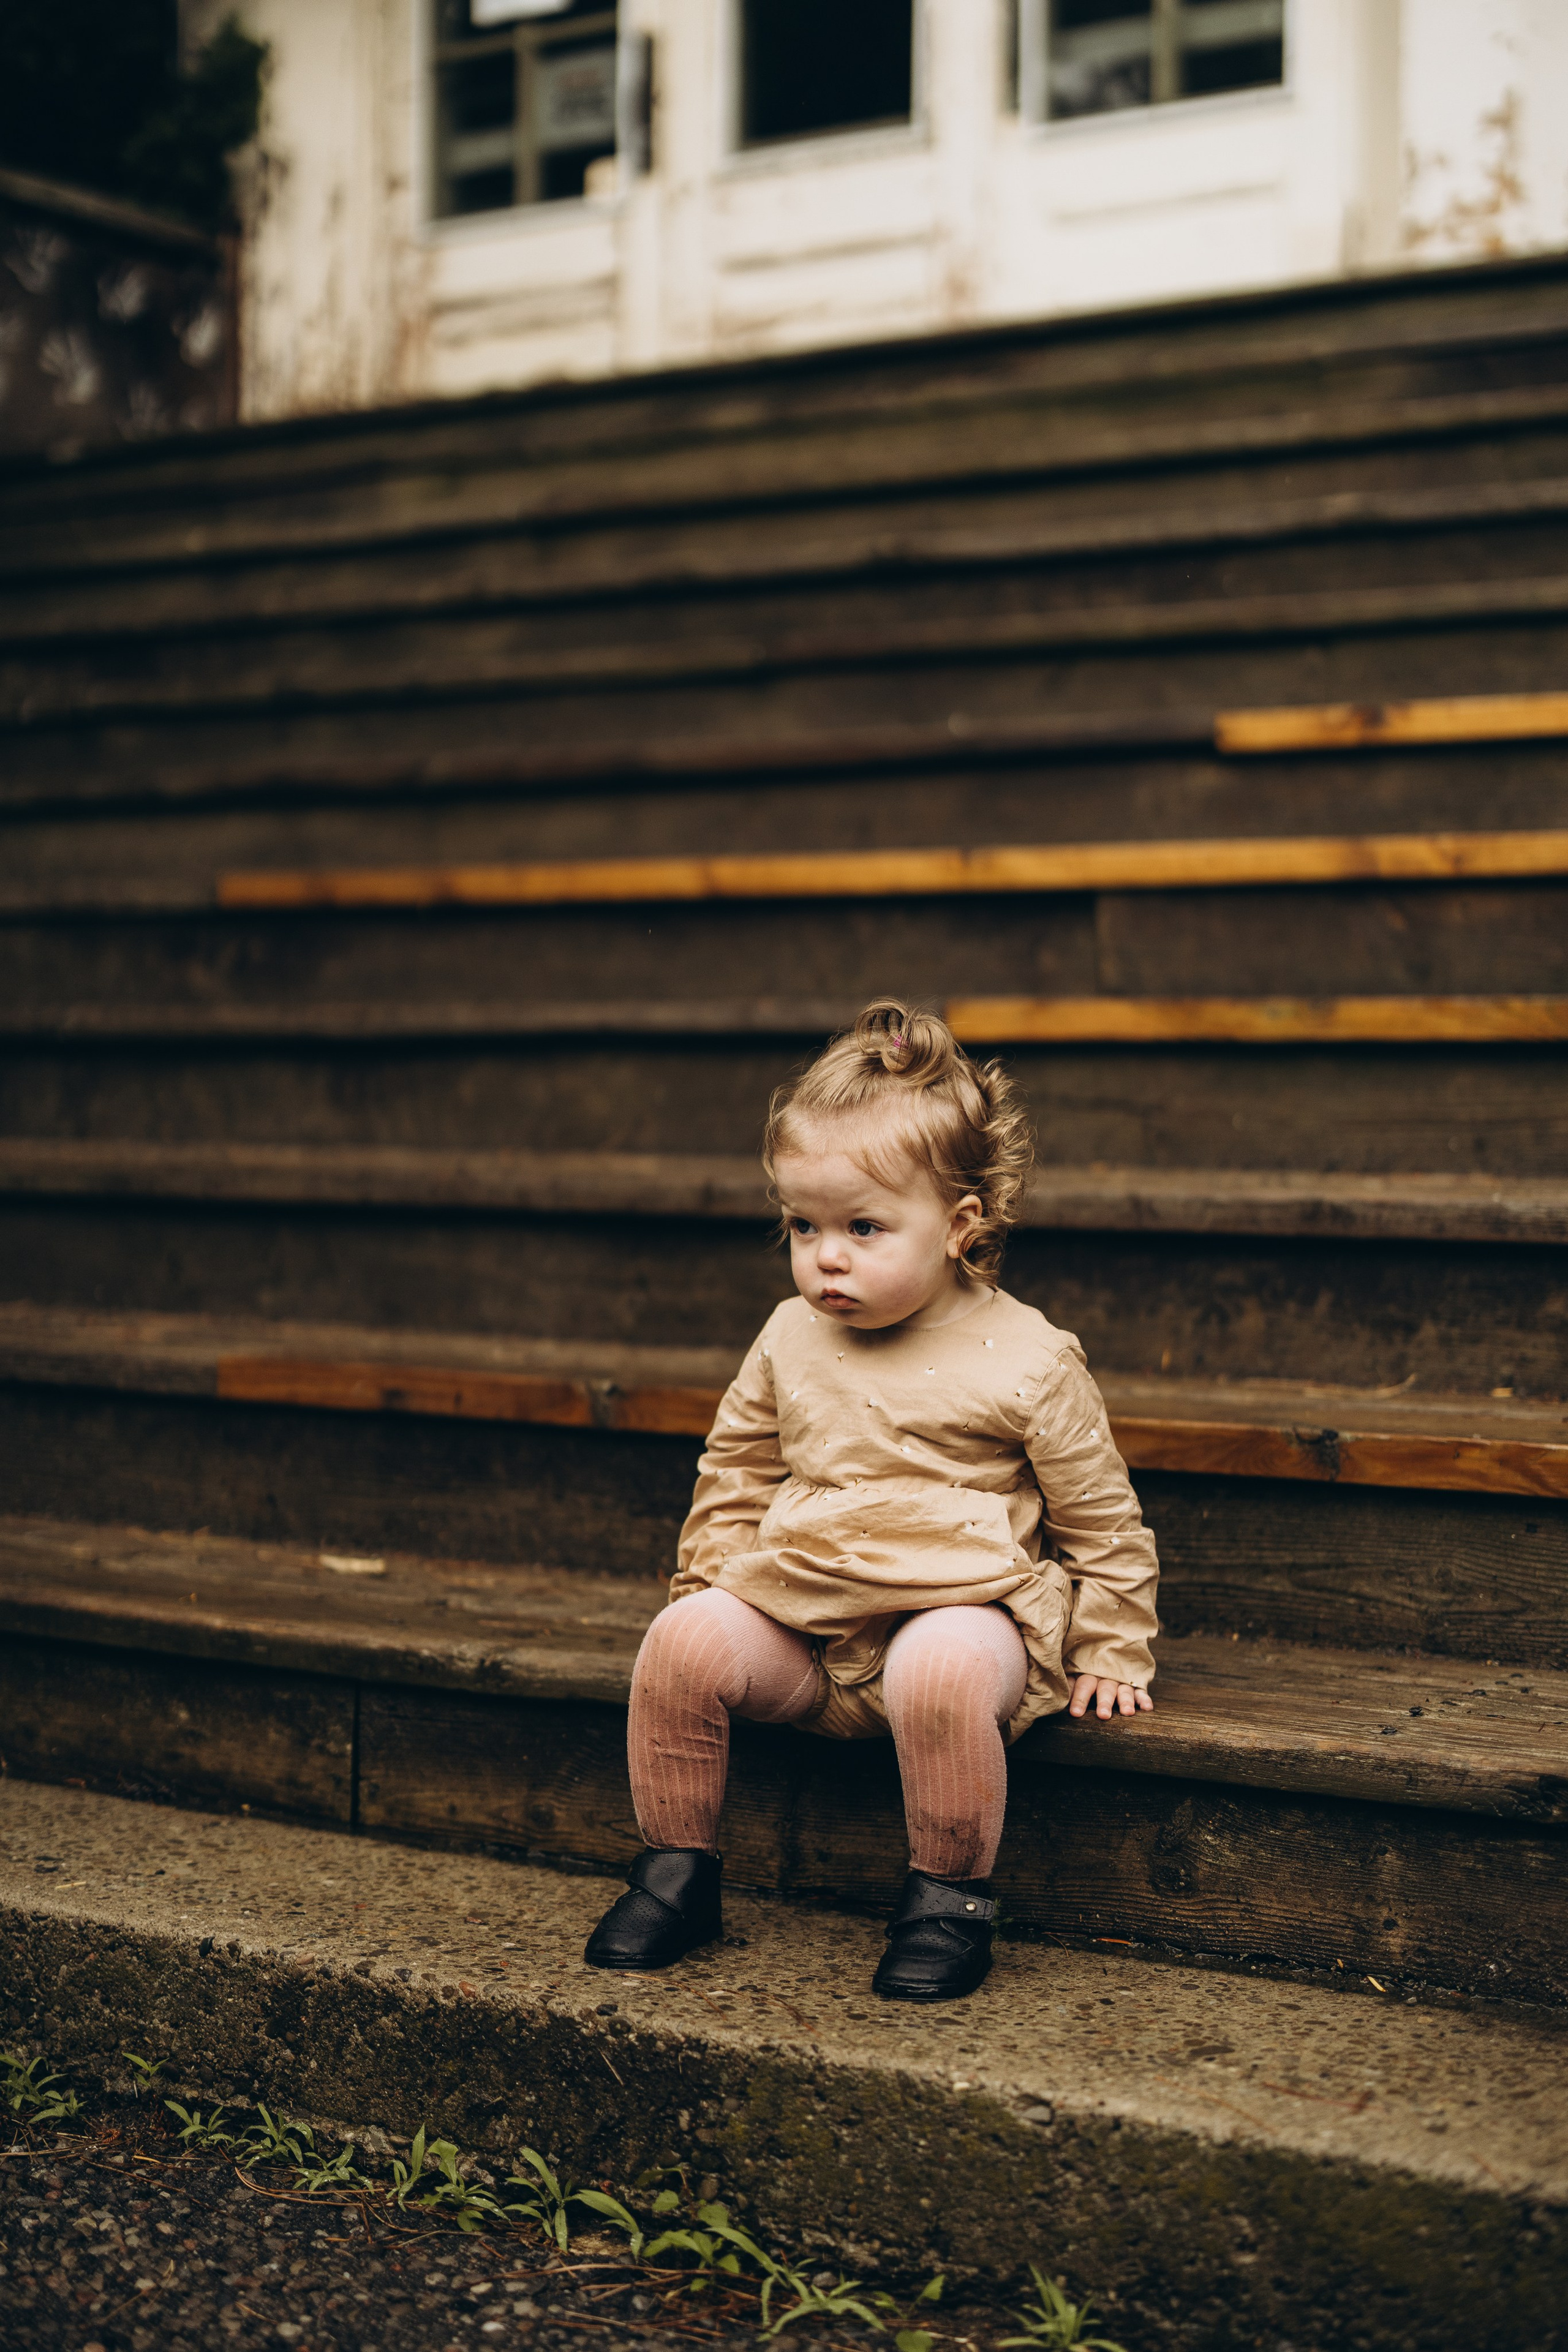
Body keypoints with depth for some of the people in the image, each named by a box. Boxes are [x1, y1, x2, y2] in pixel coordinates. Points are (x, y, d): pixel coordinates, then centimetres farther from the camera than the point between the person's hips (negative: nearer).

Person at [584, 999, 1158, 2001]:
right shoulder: (791, 1343, 6)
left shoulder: (1026, 1360, -7)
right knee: (683, 1642, -19)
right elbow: (735, 1471, 20)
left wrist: (1109, 1653, 3)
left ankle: (950, 1897, -14)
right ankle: (677, 1870, 1)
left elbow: (1101, 1520, 2)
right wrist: (716, 1581, 11)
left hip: (961, 1607, -4)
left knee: (943, 1670, -37)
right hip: (799, 1618, 5)